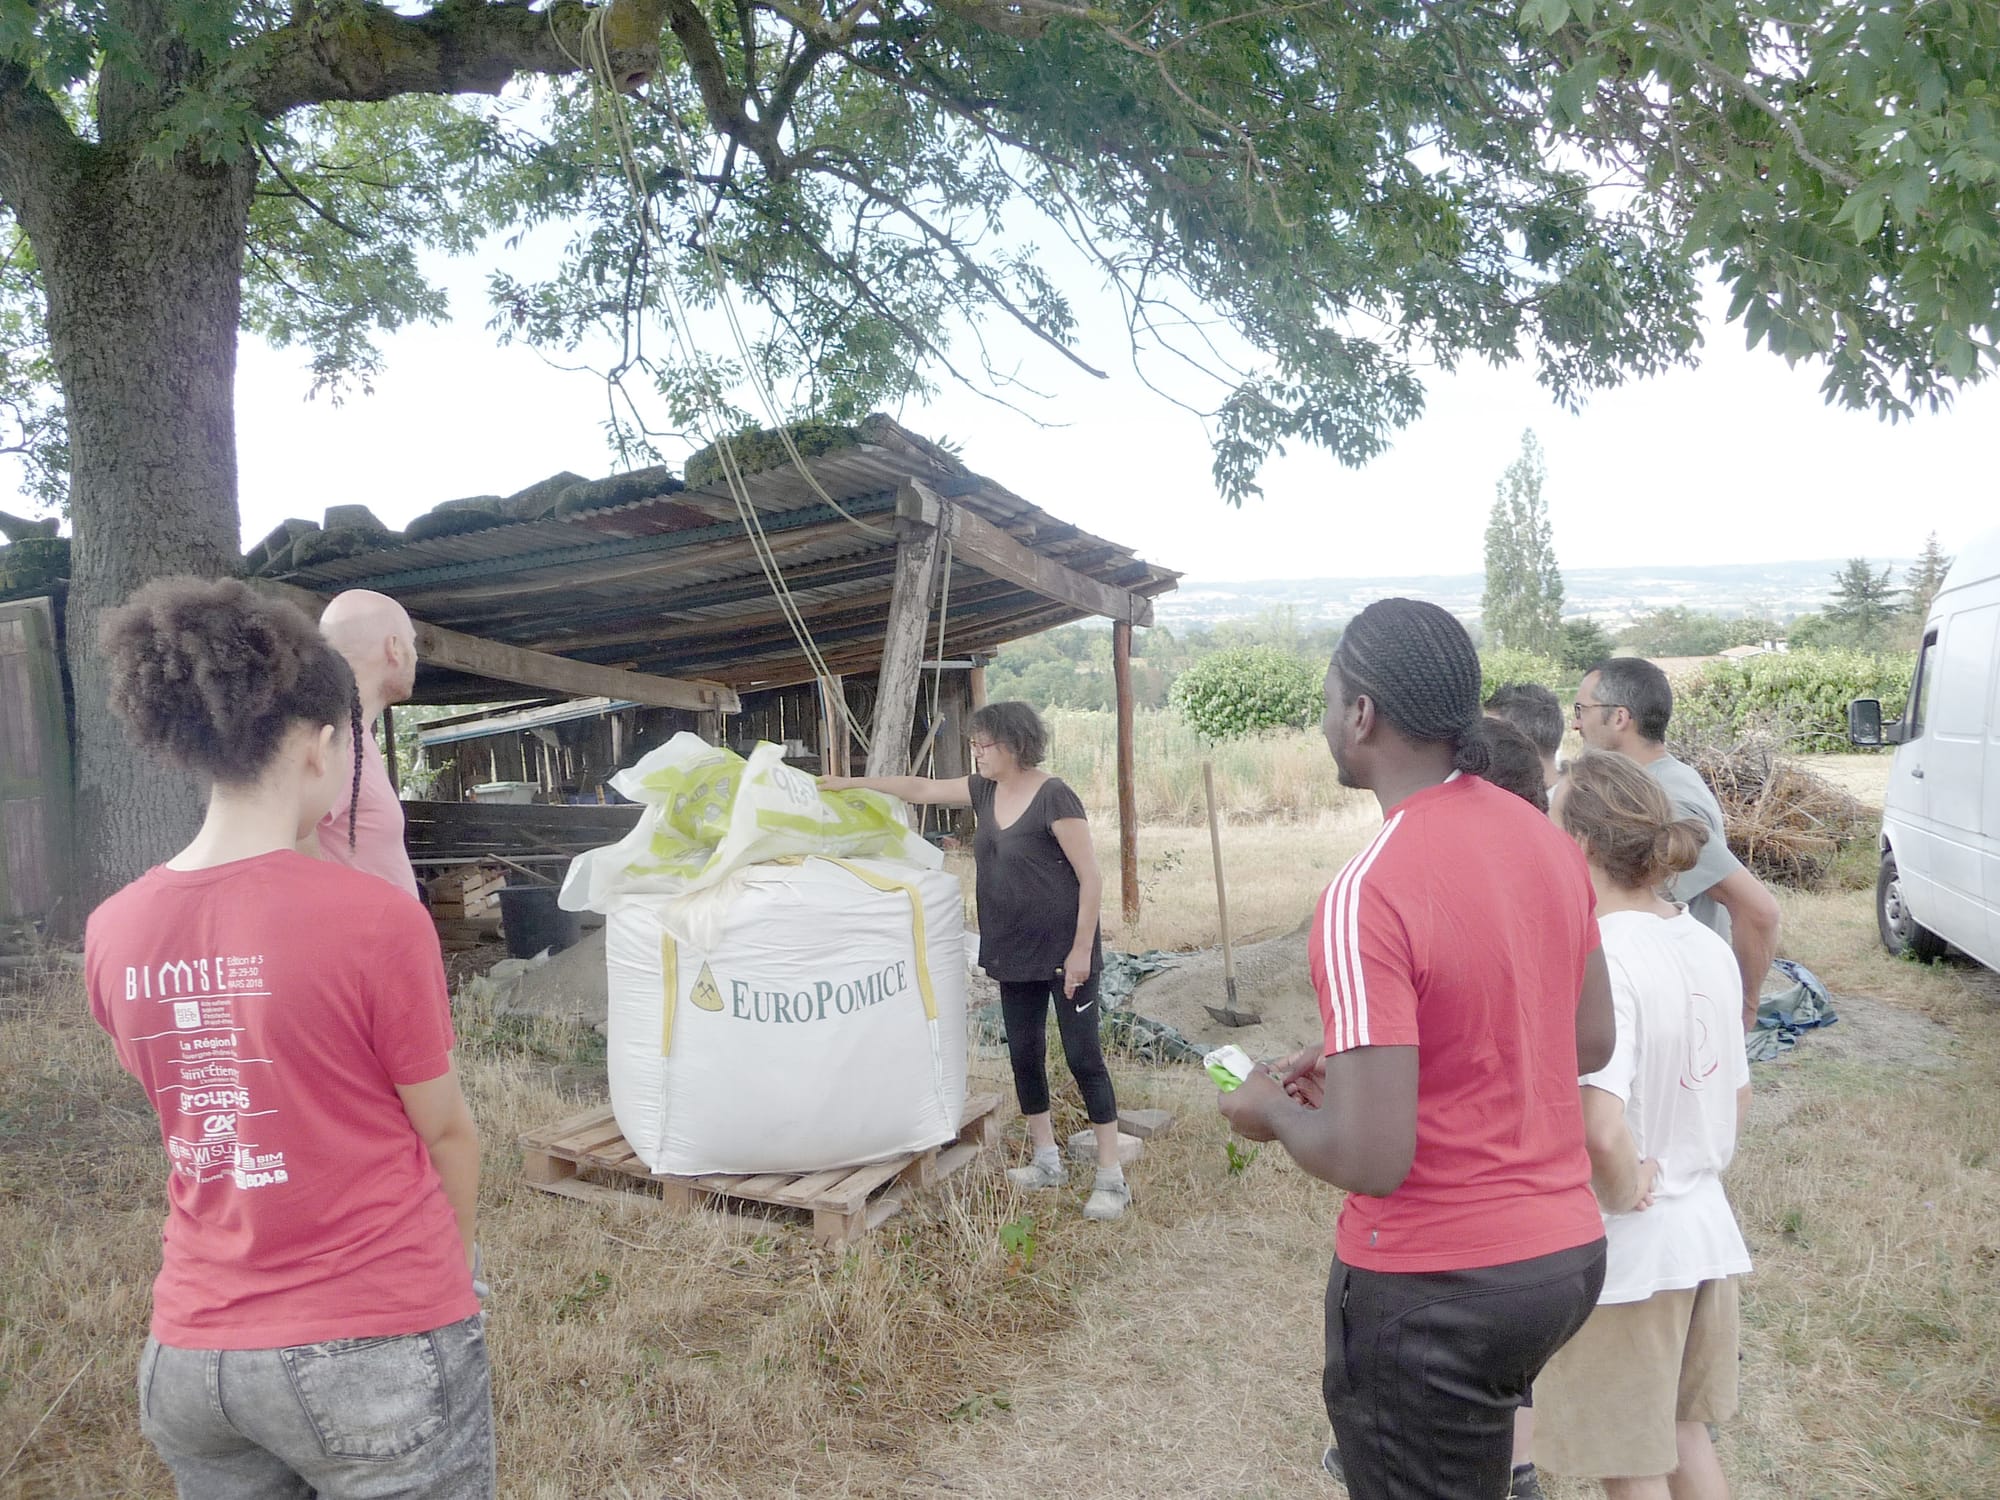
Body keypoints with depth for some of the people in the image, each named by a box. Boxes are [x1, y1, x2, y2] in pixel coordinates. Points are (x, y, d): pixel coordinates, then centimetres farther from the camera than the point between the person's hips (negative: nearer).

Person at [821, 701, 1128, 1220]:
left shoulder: (1053, 798, -18)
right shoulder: (985, 791, 4)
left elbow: (1091, 878, -17)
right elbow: (922, 788, 14)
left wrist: (1081, 949, -18)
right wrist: (851, 783, 13)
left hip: (1063, 953, -8)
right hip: (1013, 954, 8)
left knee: (1083, 1057, -3)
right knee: (1024, 1055, 13)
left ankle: (1112, 1178, 5)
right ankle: (1046, 1162, 28)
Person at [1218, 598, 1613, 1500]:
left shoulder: (1368, 895, -25)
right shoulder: (1548, 842, -1)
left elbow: (1370, 1159, -26)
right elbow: (1591, 1044, 11)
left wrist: (1272, 1112, -5)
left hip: (1437, 1289, -7)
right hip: (1569, 1253, 7)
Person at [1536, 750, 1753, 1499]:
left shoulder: (1597, 960, -26)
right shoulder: (1708, 947, 0)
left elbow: (1601, 1132, -35)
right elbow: (1737, 1099, 11)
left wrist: (1625, 1194, -17)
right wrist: (1691, 1172, 12)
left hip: (1626, 1253, -8)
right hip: (1706, 1231, 8)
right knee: (1684, 1432, 27)